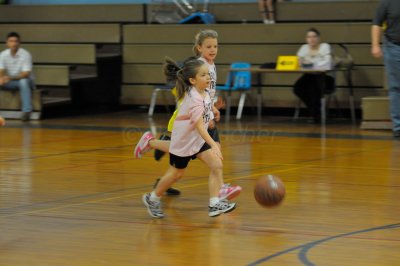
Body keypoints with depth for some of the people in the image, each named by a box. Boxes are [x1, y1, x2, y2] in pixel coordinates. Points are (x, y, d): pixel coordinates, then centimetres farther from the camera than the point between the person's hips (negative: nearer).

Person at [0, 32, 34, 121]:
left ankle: (27, 111, -39)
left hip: (25, 80, -4)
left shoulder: (25, 54, -17)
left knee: (23, 82, -38)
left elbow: (26, 74, -22)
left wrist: (11, 78, -37)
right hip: (10, 82, 4)